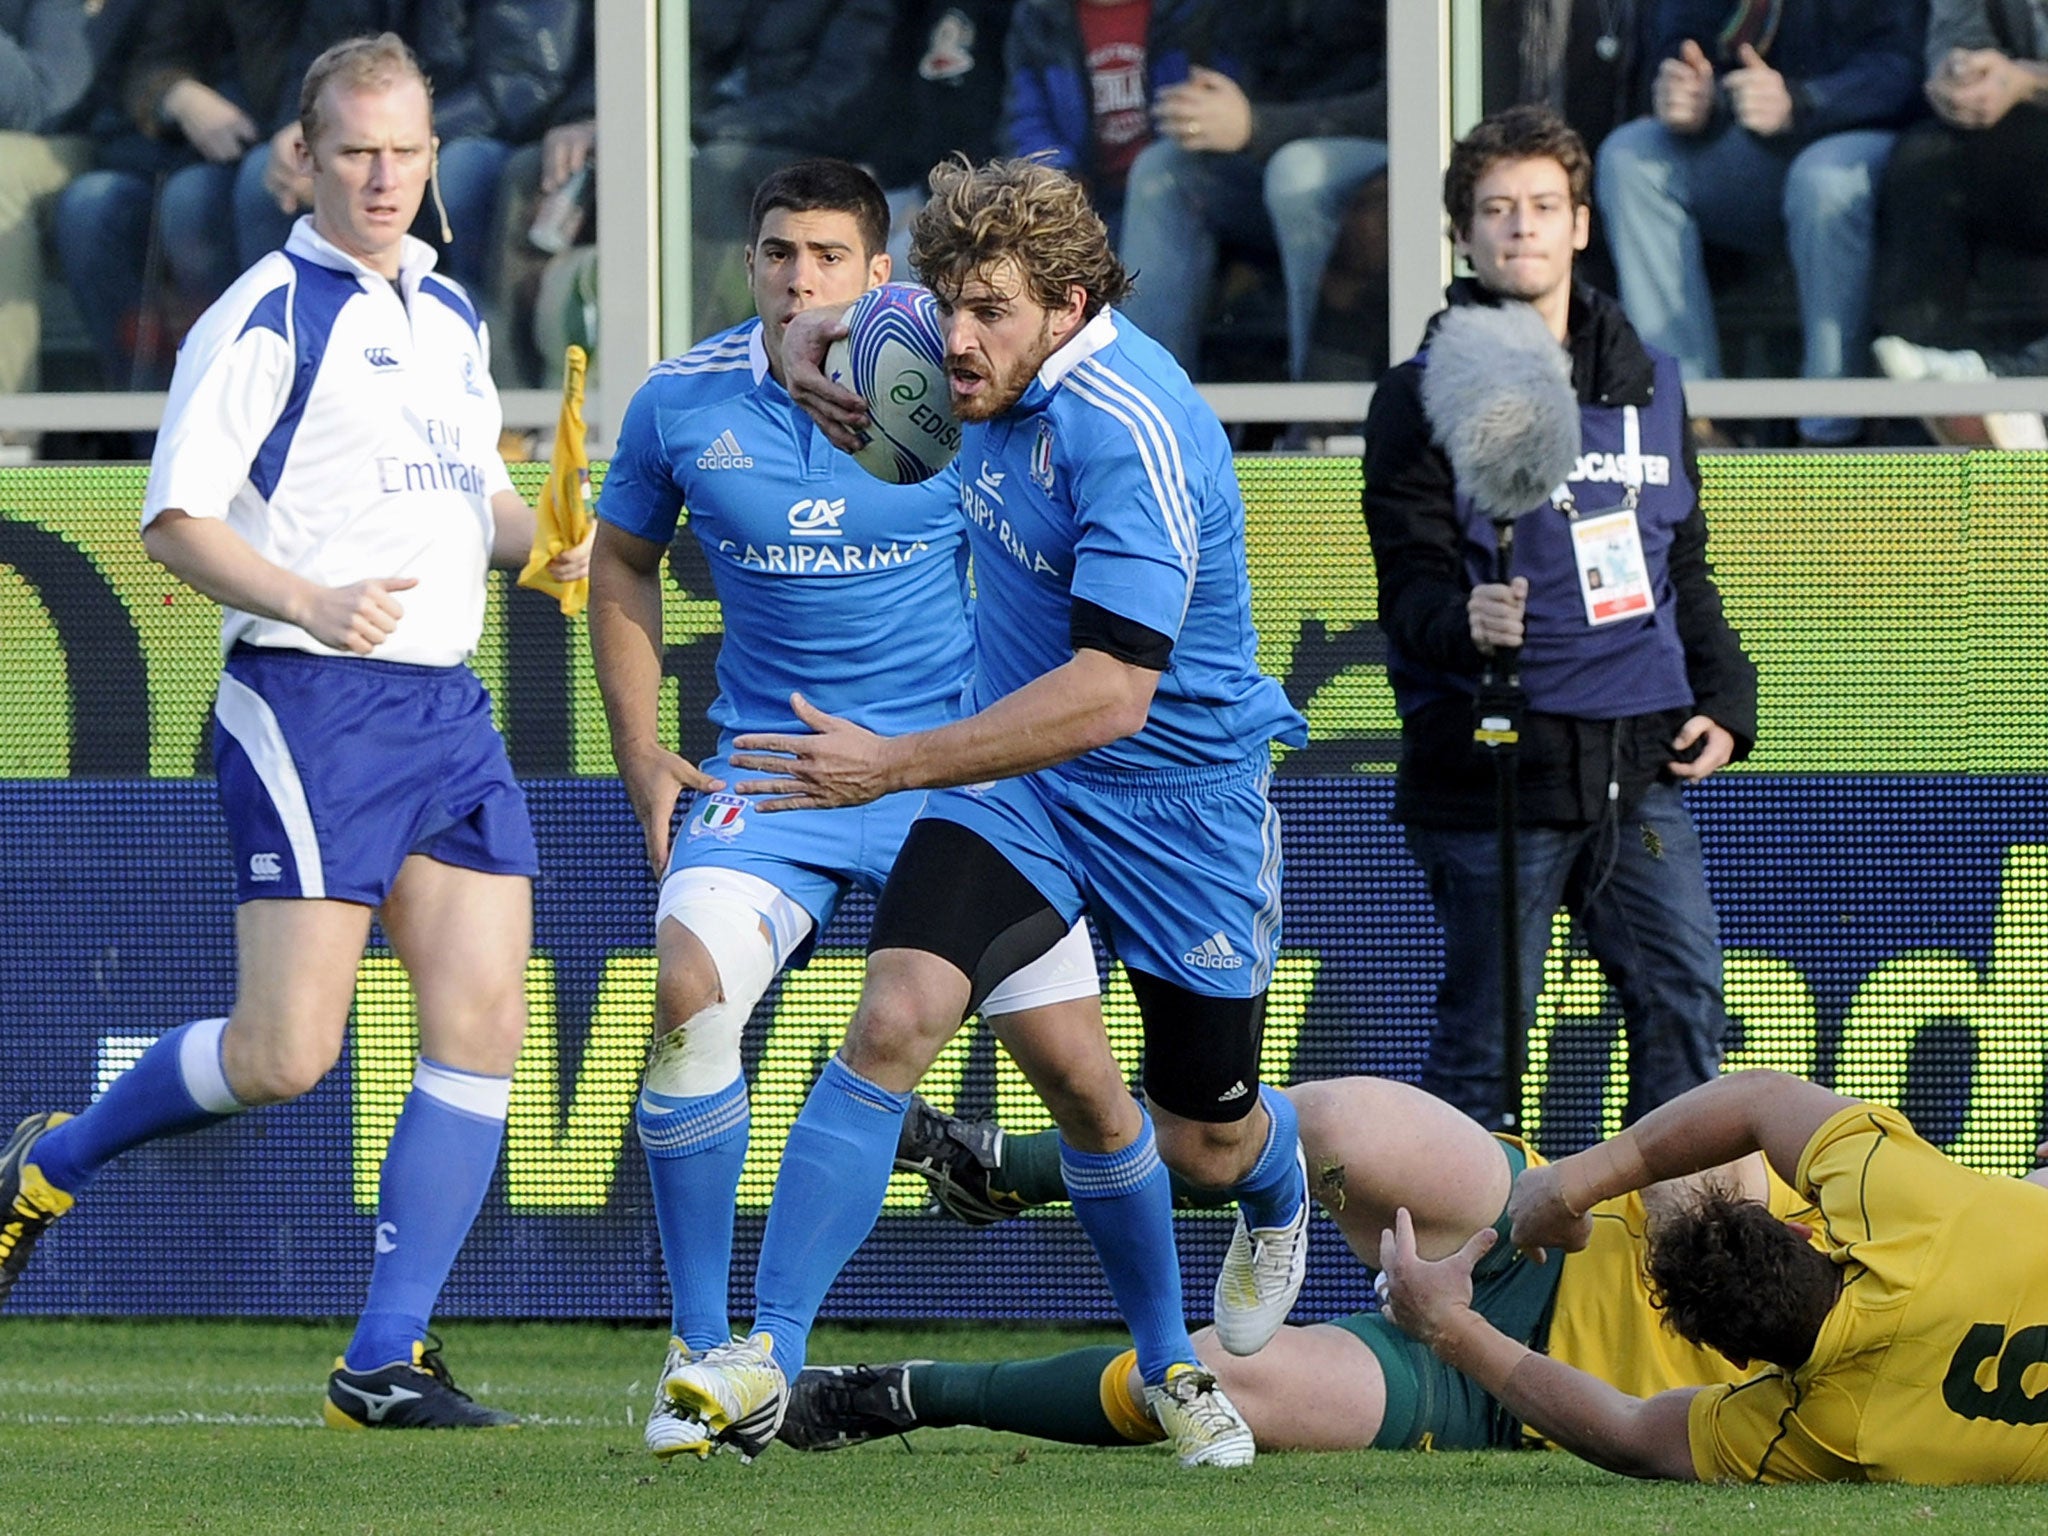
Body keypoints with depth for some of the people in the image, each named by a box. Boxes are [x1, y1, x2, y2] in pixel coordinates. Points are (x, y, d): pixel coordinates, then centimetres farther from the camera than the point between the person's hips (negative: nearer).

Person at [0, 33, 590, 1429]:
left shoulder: (454, 316, 16)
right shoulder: (265, 319, -8)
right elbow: (175, 521, -11)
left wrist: (546, 537, 7)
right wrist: (312, 602, -25)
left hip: (447, 705, 7)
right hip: (307, 702, -7)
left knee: (484, 1022, -4)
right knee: (287, 1053, -11)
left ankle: (388, 1360, 0)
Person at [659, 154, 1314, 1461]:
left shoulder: (1134, 433, -29)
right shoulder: (990, 372, -4)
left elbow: (1111, 691, -36)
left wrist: (896, 765, -37)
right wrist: (813, 339, -1)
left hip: (1180, 798, -5)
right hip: (1013, 773, 5)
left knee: (1208, 1145, 10)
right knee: (893, 1021, -19)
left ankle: (1278, 1190, 50)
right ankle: (769, 1356, -19)